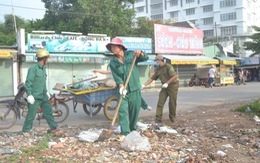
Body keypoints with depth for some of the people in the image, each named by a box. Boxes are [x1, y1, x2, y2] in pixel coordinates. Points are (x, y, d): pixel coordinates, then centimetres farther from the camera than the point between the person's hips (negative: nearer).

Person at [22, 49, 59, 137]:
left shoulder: (43, 68, 12)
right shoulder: (33, 68, -14)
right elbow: (28, 82, -17)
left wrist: (46, 91, 25)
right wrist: (29, 95, -22)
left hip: (43, 96, 8)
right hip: (35, 97, -8)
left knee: (48, 111, 11)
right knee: (31, 114, 0)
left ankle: (53, 127, 20)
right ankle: (26, 130, 15)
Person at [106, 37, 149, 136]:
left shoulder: (131, 54, 4)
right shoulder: (113, 63, 5)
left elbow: (145, 58, -3)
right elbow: (116, 76, -7)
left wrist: (140, 54, -26)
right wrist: (121, 86, -25)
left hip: (134, 89, 0)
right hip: (122, 91, 0)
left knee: (134, 111, 9)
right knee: (123, 111, -12)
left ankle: (132, 129, 29)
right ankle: (125, 133, -12)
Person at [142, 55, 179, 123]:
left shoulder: (168, 66, -13)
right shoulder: (158, 70, 7)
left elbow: (175, 76, -19)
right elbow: (152, 78, 9)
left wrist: (167, 83, -21)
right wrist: (144, 85, 2)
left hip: (173, 85, -6)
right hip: (164, 87, 6)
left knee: (172, 102, 0)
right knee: (160, 102, -5)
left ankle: (172, 117, 17)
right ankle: (158, 118, -4)